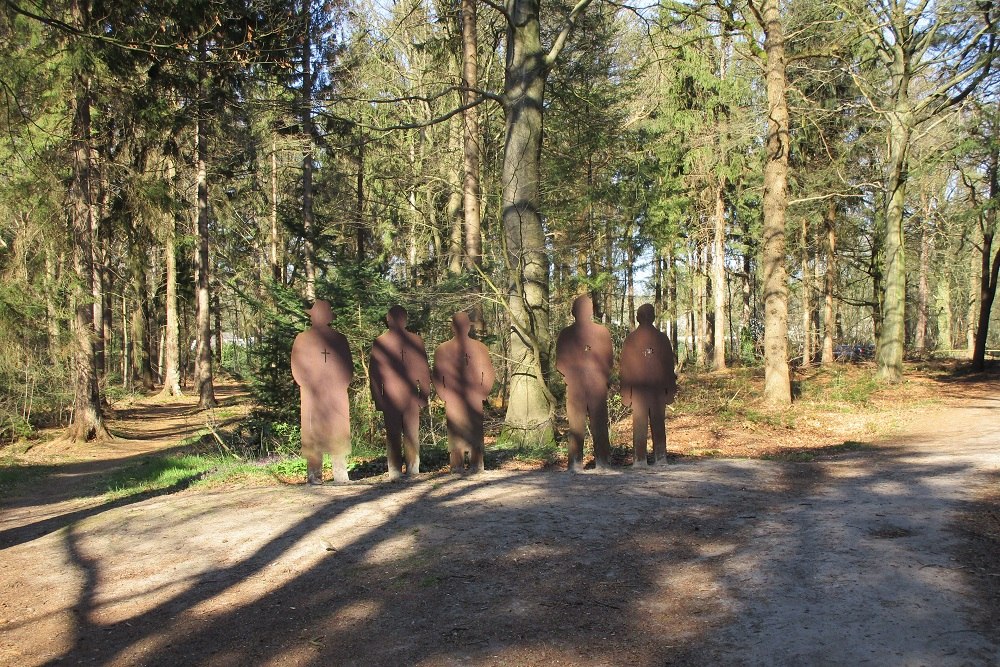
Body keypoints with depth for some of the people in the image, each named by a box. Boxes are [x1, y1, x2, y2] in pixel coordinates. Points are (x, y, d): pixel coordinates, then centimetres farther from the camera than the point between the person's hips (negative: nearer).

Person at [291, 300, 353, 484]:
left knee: (339, 434, -1)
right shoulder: (302, 339, 9)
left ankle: (340, 473, 2)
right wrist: (311, 386, -2)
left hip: (337, 394, 1)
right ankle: (314, 474, -2)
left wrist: (341, 385, 1)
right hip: (312, 396, -1)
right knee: (312, 434, -3)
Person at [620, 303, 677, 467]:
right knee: (658, 423, 9)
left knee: (639, 424, 3)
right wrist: (670, 389, 11)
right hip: (658, 389, 1)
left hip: (637, 389, -1)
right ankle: (660, 457, 10)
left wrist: (625, 392, 4)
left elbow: (625, 367, -1)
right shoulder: (662, 337, -1)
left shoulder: (630, 339, -4)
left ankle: (640, 459, 2)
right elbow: (669, 366, 4)